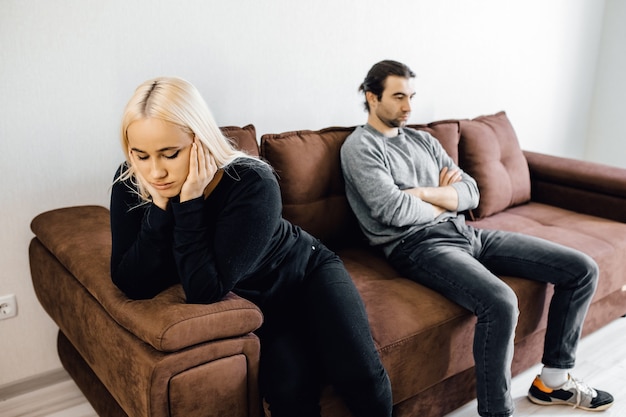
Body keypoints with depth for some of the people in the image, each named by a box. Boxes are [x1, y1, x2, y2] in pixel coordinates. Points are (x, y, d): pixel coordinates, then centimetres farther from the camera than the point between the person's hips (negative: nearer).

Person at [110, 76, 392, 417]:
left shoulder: (252, 183, -33)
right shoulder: (130, 185, -19)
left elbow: (206, 292, -34)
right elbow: (134, 285, -23)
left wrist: (188, 203, -39)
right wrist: (160, 207, -34)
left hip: (308, 272, -2)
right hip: (256, 299, 2)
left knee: (361, 378, -18)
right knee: (288, 387, -23)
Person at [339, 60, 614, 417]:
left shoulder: (423, 140, 19)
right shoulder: (360, 146, -3)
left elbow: (471, 193, 10)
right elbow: (394, 211, -17)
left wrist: (423, 193, -8)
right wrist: (446, 200, 1)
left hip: (464, 233, 8)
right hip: (418, 245, -8)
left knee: (582, 269, 3)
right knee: (500, 303, -36)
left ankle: (554, 380, 16)